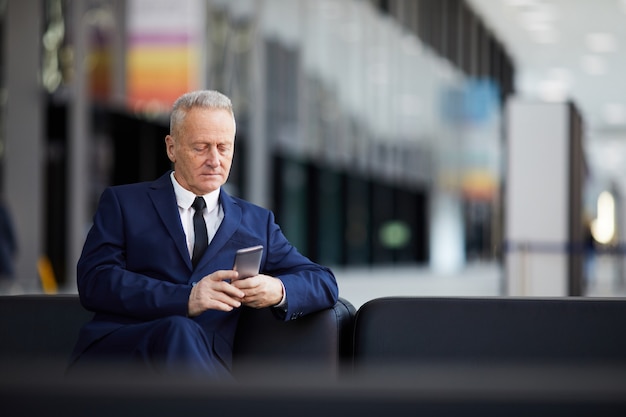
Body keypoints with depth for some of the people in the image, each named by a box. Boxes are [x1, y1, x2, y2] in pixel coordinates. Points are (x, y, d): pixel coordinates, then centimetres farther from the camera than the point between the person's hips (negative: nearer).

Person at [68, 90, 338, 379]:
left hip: (205, 366, 1)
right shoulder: (123, 203, 18)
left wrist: (277, 291, -6)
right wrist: (185, 298, -14)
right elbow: (94, 281, 1)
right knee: (177, 333, -38)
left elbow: (324, 283, 20)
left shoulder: (256, 222, 27)